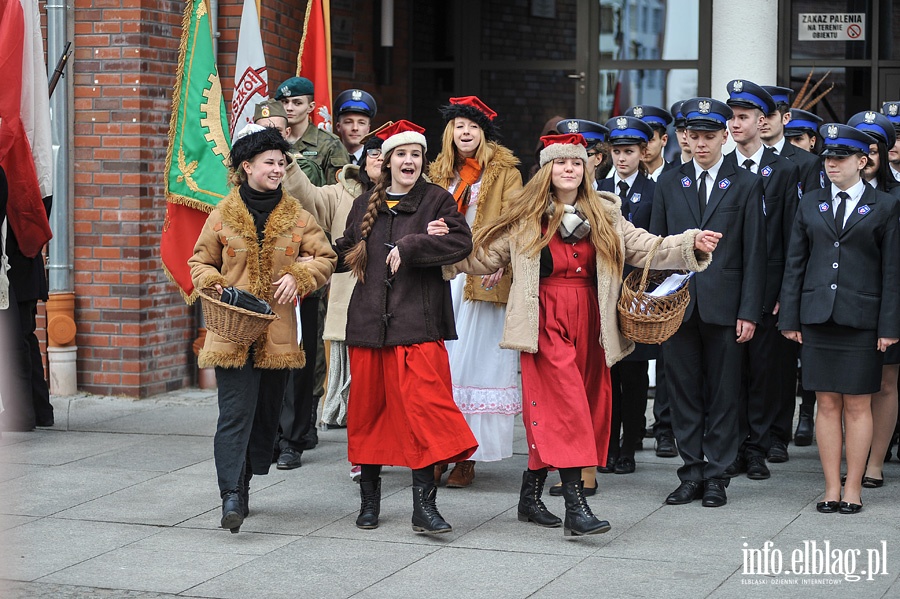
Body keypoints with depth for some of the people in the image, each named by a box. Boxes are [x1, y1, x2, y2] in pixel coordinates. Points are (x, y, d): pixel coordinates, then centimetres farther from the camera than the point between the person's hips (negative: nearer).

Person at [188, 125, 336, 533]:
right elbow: (200, 262, 12)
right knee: (236, 411, -13)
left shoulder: (295, 216, 8)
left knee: (266, 411, 9)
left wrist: (298, 276, -7)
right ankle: (232, 496, -16)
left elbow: (325, 258, 10)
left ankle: (241, 486, 24)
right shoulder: (223, 215, 3)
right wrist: (213, 284, -8)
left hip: (277, 333, 3)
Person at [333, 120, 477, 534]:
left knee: (423, 407, -12)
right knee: (368, 407, 10)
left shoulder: (437, 200, 2)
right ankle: (369, 496, 25)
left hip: (418, 322, -4)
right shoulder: (365, 206, 14)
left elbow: (461, 242, -13)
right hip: (367, 321, 4)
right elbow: (345, 252, 26)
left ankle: (424, 505, -10)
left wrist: (410, 247, -18)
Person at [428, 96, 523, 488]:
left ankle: (467, 457, -1)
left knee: (476, 363, -4)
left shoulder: (504, 172, 3)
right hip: (443, 278, 4)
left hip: (483, 279, -4)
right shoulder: (440, 174, 17)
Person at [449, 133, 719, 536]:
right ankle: (575, 506, -19)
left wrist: (691, 244, -11)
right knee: (564, 406, -15)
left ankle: (531, 496, 19)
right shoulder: (525, 218, 6)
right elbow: (484, 256, 9)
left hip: (587, 324, 3)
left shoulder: (604, 216, 11)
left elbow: (647, 248, 3)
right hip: (546, 323, -3)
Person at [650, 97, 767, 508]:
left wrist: (749, 312, -6)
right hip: (677, 304, 2)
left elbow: (754, 253, 0)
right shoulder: (669, 184, 10)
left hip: (724, 304, -2)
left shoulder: (745, 185, 3)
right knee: (683, 392, 6)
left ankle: (717, 476, 10)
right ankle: (691, 473, 14)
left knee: (723, 393, 3)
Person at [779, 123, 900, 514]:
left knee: (857, 407, 2)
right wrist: (790, 318, 4)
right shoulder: (810, 205, 10)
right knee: (827, 405, 4)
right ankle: (831, 488, 10)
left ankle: (853, 489, 9)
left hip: (862, 321, -2)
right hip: (817, 318, 3)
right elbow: (795, 264, 10)